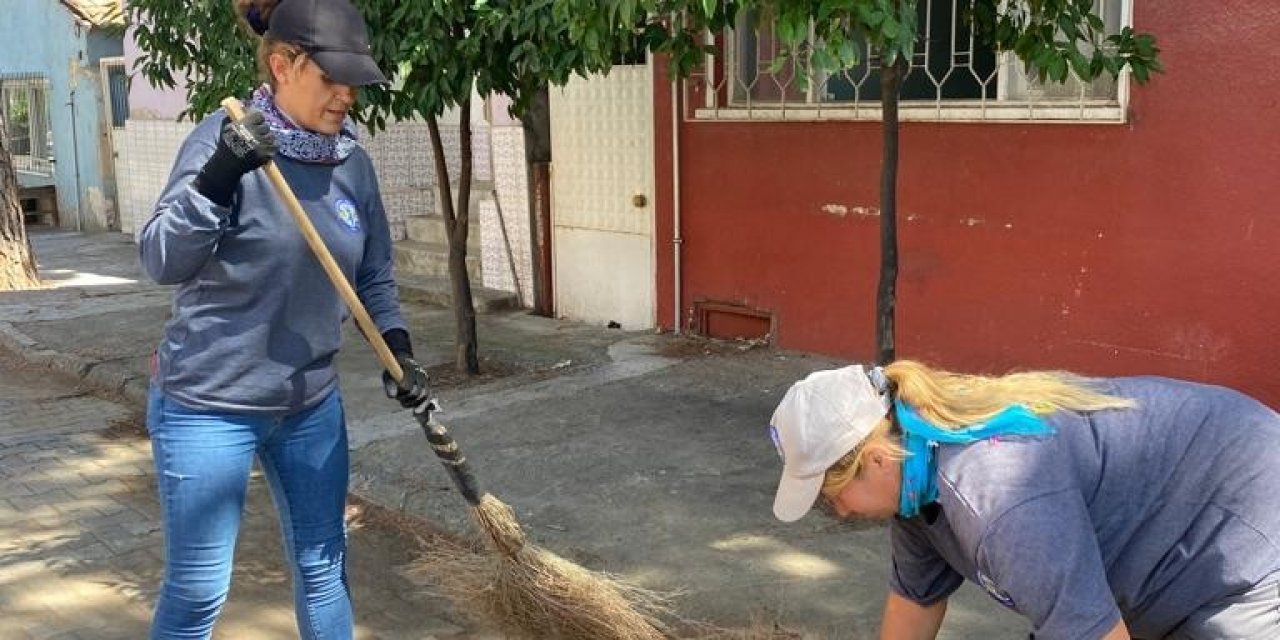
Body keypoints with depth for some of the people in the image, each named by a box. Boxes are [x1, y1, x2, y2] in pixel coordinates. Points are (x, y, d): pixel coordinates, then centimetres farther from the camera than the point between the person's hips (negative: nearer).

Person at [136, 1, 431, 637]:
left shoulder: (352, 162, 1)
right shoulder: (224, 140, -15)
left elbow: (374, 275, 11)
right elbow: (161, 262, -22)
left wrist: (398, 347, -4)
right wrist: (219, 178, -36)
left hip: (311, 404, 6)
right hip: (209, 405, -5)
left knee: (323, 568, 17)